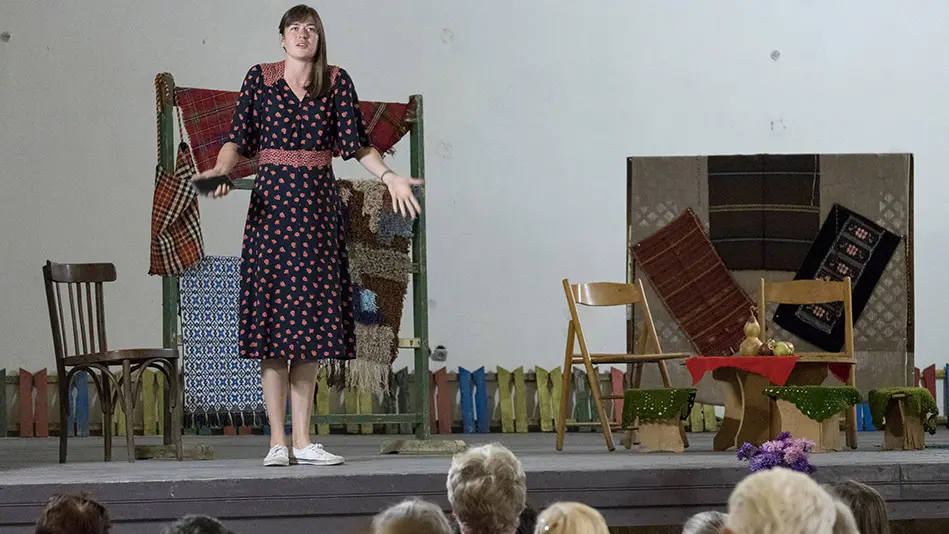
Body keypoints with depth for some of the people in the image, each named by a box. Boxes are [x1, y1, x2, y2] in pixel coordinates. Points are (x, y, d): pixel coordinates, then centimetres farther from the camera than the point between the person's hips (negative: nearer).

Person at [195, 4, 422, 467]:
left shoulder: (336, 82, 7)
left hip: (319, 204, 2)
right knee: (272, 317, -4)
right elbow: (238, 139, 0)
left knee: (310, 321, 2)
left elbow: (357, 144, 6)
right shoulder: (259, 79, 4)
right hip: (272, 202, -2)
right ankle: (277, 441, -2)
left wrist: (388, 175, -8)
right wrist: (220, 170, -18)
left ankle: (302, 440, 5)